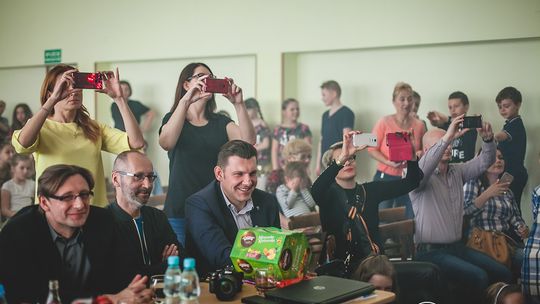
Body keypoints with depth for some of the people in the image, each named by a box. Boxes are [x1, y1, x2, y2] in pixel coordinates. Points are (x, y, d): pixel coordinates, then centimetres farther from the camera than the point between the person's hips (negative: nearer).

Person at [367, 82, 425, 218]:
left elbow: (424, 150, 19)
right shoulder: (384, 122, -5)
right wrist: (389, 163, -19)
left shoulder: (419, 125, 5)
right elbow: (372, 149, -6)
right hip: (386, 177, -3)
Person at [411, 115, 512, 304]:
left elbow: (484, 162, 5)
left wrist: (488, 138, -16)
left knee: (503, 274, -5)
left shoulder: (457, 171, 13)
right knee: (478, 277, -25)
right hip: (432, 251, -7)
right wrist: (447, 137, -39)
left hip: (457, 247, 7)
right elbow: (422, 168, -31)